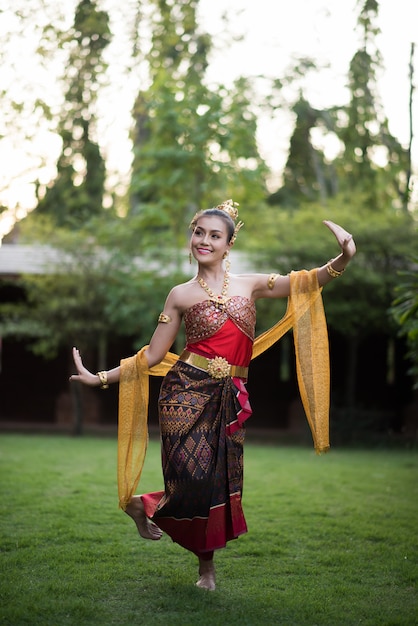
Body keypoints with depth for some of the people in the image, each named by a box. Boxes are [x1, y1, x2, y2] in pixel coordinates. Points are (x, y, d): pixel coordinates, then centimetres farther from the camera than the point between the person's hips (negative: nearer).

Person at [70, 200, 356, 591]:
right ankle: (140, 505, 23)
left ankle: (206, 564, 28)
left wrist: (343, 259, -20)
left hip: (229, 399, 2)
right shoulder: (181, 295, 5)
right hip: (188, 391, -2)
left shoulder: (250, 284, 9)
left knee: (221, 482, 3)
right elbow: (151, 356, 6)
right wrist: (99, 378, 1)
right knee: (193, 477, -11)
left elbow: (308, 284, -2)